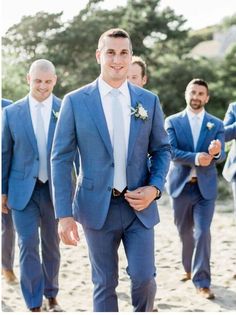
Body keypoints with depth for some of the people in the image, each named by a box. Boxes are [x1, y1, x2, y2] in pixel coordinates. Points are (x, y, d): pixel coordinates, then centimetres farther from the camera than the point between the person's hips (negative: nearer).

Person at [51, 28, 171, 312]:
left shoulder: (149, 101, 3)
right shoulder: (75, 101, -3)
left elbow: (162, 149, 12)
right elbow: (61, 159, -4)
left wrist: (155, 187, -6)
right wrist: (64, 214, -9)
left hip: (139, 205, 1)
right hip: (98, 206, -1)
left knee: (144, 277, -2)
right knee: (105, 283, 8)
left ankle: (143, 310, 30)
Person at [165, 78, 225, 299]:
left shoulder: (216, 124, 3)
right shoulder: (172, 121, 0)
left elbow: (220, 156, -9)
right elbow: (171, 151, -12)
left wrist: (216, 152, -33)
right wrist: (195, 158, -27)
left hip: (205, 186, -1)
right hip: (181, 185, 1)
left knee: (203, 232, -10)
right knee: (185, 232, 14)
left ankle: (202, 282, -4)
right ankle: (189, 268, 38)